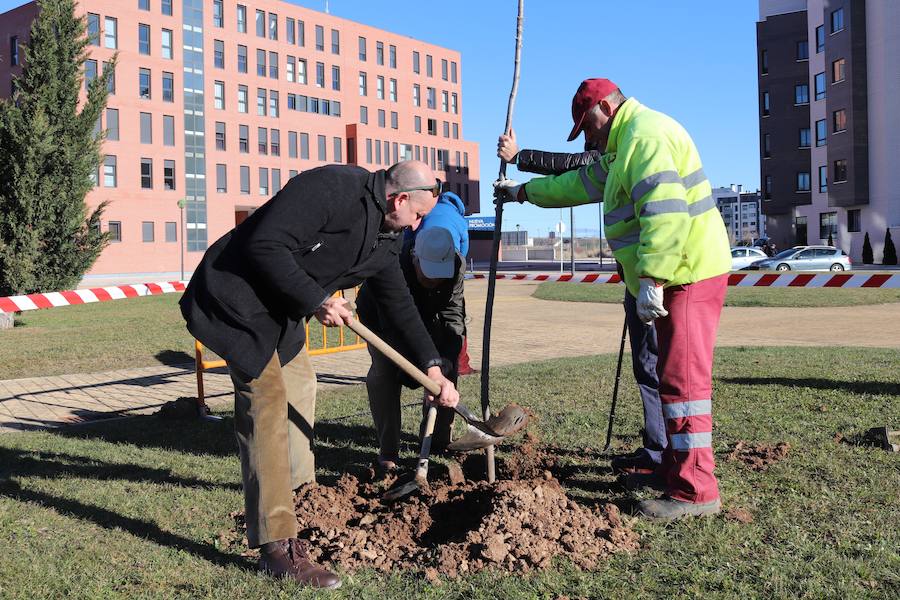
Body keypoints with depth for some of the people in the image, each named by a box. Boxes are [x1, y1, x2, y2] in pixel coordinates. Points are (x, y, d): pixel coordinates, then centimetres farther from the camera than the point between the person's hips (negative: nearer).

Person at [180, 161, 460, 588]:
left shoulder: (385, 239, 6)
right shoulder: (331, 188, -23)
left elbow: (399, 305, 14)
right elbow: (264, 246, -29)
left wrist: (432, 368, 12)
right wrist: (316, 300, -24)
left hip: (281, 309, 10)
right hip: (238, 298, -10)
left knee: (300, 384, 20)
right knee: (267, 402, -16)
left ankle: (298, 490, 42)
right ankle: (277, 546, -15)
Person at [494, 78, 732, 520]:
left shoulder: (646, 135, -12)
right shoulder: (624, 145, 23)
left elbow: (664, 212, -25)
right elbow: (581, 183, 37)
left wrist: (650, 278, -28)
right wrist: (524, 192, 43)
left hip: (689, 276, -11)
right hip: (676, 279, 11)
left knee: (683, 379, -10)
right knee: (673, 377, 15)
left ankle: (695, 491, -6)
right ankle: (674, 469, 24)